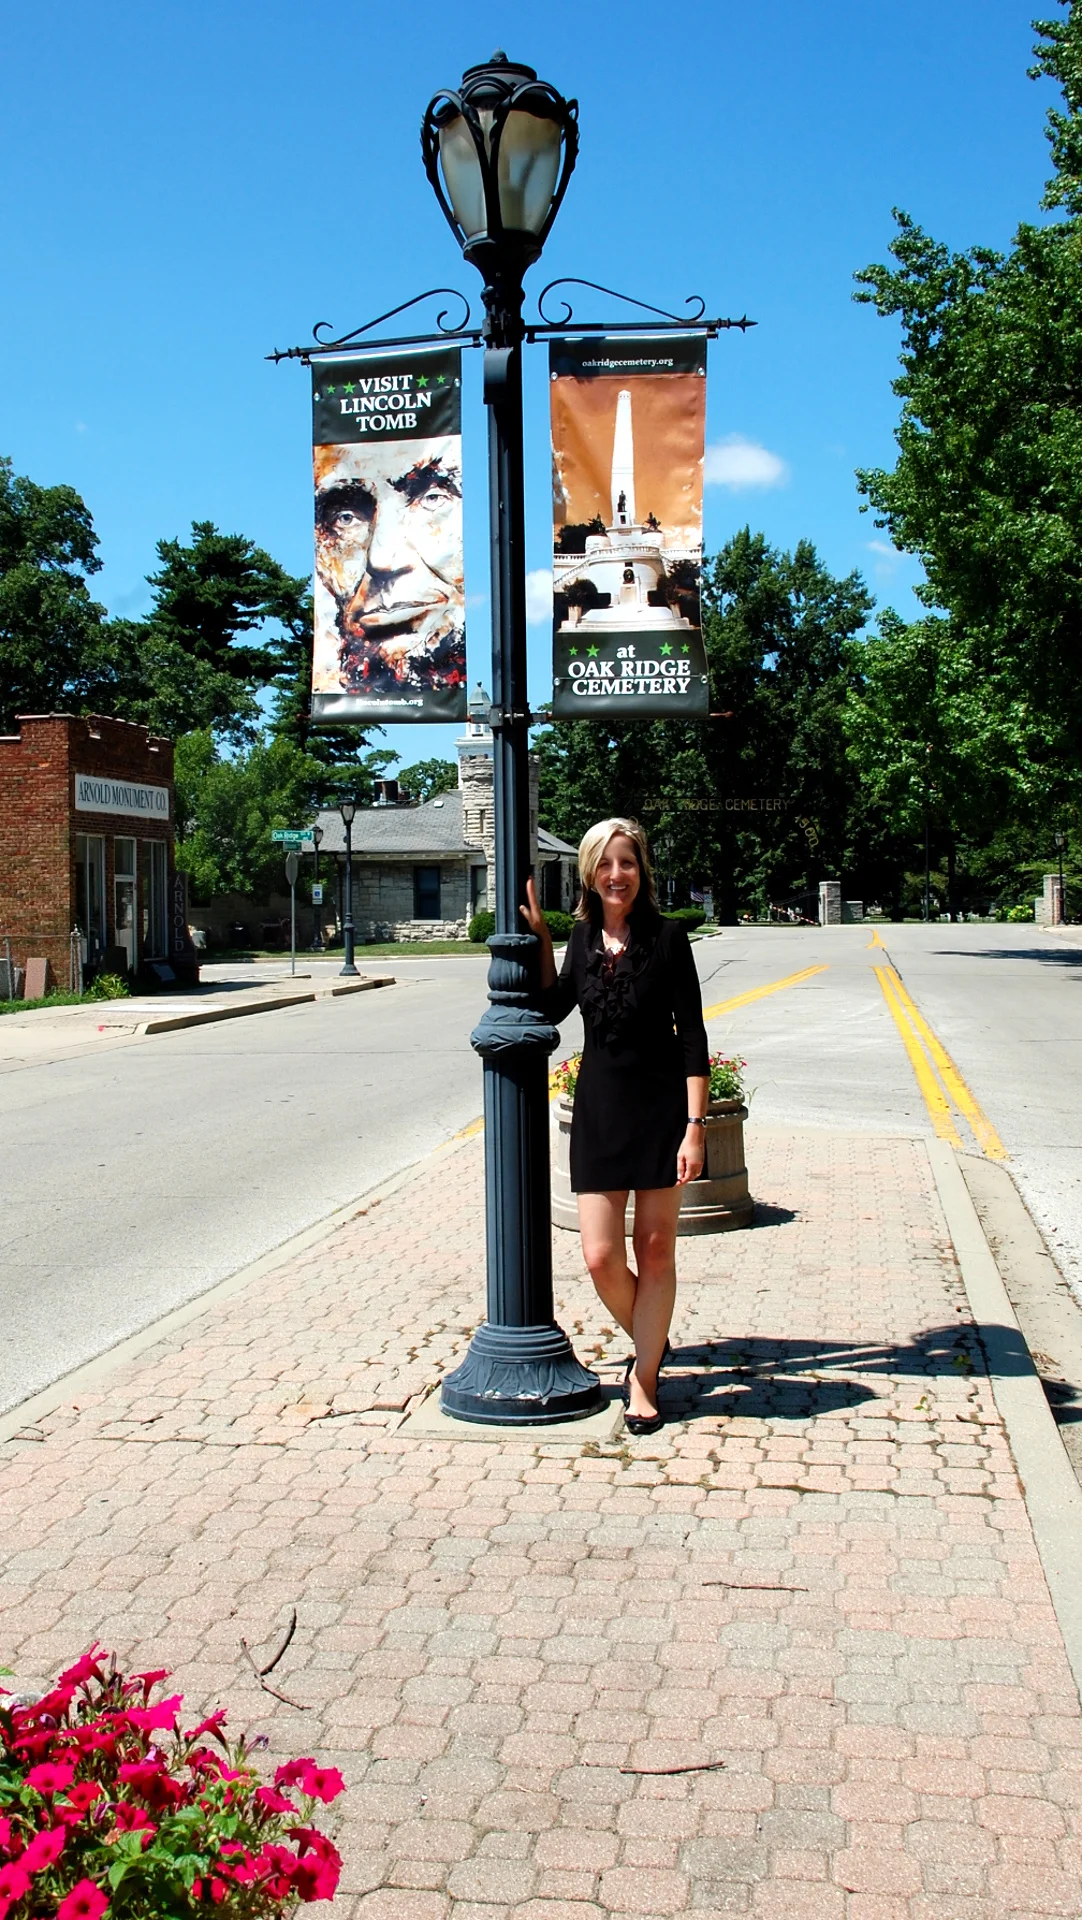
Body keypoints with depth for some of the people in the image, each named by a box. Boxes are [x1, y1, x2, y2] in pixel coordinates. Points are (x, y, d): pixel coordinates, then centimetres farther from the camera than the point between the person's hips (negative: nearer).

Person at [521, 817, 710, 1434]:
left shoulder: (666, 937, -8)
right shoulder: (584, 938, 6)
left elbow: (693, 1037, -9)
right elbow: (554, 1007, 20)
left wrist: (695, 1126, -15)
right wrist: (540, 936, 9)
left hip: (661, 1106, -4)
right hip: (599, 1106, 4)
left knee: (655, 1251, 6)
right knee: (601, 1257, 2)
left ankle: (644, 1379, 21)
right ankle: (653, 1343, 30)